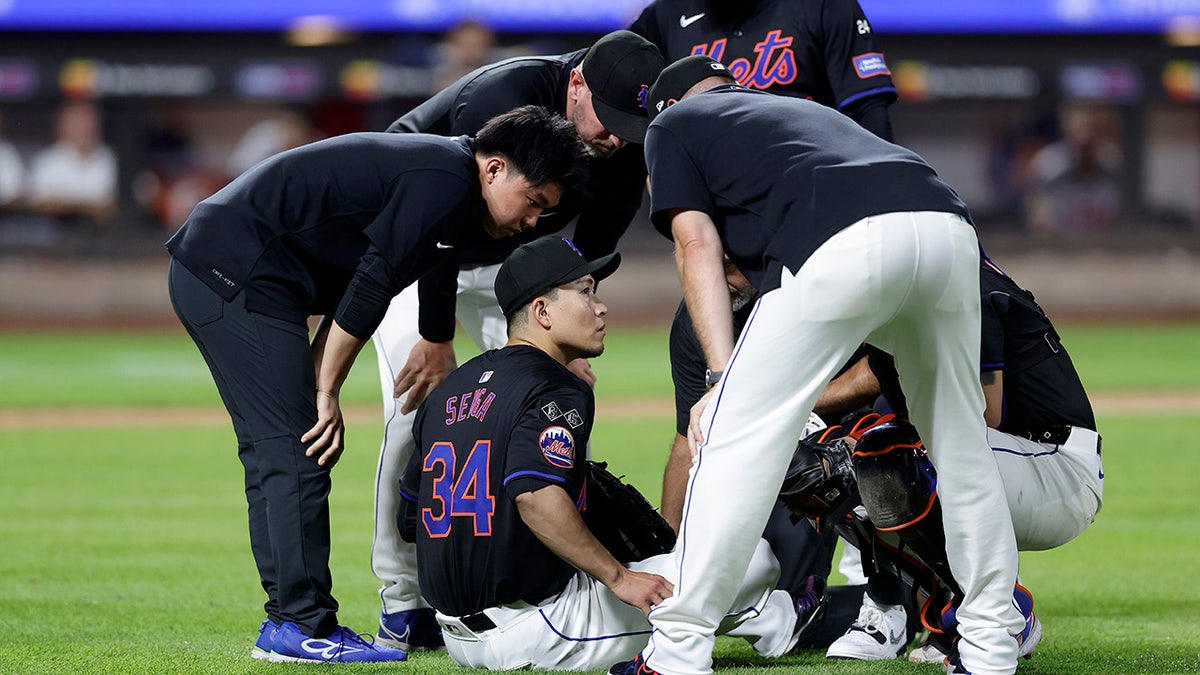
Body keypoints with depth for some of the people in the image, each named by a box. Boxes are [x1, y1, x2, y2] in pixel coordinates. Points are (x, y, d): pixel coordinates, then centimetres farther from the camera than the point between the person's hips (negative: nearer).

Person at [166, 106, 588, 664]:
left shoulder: (430, 167, 17)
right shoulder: (444, 180, -14)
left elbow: (351, 288, 17)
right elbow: (369, 287, -16)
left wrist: (314, 393, 10)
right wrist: (326, 396, -10)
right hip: (237, 276, -11)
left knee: (274, 451, 13)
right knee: (295, 453, -9)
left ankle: (286, 620, 17)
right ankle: (302, 627, -7)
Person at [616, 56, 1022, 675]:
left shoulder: (673, 124, 26)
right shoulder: (809, 110, 44)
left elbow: (698, 246, 12)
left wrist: (723, 378, 4)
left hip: (845, 246, -6)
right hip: (949, 225, 6)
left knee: (735, 433, 2)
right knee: (960, 443, 20)